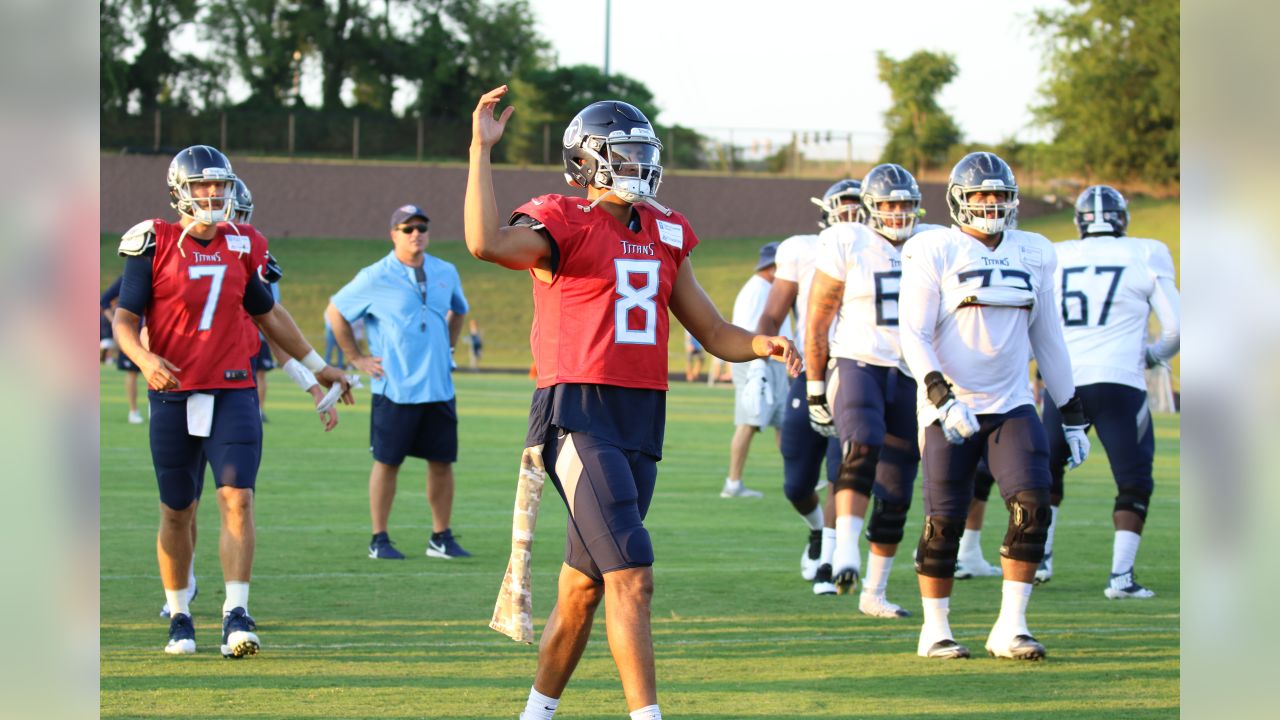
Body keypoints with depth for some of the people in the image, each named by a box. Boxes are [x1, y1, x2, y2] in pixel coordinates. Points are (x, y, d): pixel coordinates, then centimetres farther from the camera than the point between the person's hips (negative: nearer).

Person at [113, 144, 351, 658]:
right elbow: (124, 320, -4)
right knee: (177, 512, 7)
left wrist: (319, 368, 24)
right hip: (174, 395, -2)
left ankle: (236, 616, -16)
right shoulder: (154, 244, -3)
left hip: (233, 393, 2)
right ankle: (179, 617, 22)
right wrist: (144, 359, -25)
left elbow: (269, 315, 20)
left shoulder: (240, 246, 7)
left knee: (237, 500, -13)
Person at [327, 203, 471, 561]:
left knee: (442, 461, 5)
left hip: (439, 388, 4)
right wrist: (356, 358, 1)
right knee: (387, 462, -1)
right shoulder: (375, 278, -5)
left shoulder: (446, 273, 10)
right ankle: (379, 540, 6)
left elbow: (458, 310, 30)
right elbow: (335, 311, 3)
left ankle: (441, 537, 14)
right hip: (394, 389, -4)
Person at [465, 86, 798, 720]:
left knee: (583, 586, 13)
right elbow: (486, 243, -27)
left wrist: (760, 345, -4)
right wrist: (481, 150, -23)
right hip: (579, 414, -7)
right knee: (632, 576, -16)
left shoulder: (664, 234, 16)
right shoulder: (562, 224, -5)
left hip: (640, 422, 7)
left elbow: (713, 333, 17)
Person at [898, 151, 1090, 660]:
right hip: (952, 407, -4)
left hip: (1011, 406, 4)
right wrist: (941, 397, -23)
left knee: (1033, 505, -13)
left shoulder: (1032, 256, 10)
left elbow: (1048, 339, 17)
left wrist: (1072, 416, 16)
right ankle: (934, 631, 13)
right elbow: (913, 335, -9)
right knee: (945, 521, -2)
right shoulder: (936, 253, -5)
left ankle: (1010, 628, -8)